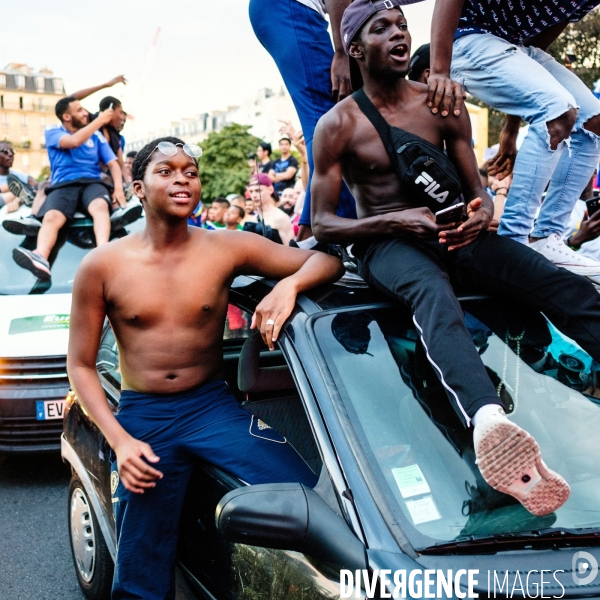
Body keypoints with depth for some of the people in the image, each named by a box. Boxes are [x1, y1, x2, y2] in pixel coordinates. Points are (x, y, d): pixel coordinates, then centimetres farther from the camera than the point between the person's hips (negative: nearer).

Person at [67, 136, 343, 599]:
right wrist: (119, 440, -12)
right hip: (142, 417, 0)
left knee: (308, 494, -22)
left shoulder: (227, 249, -2)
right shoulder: (103, 266, -2)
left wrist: (288, 285, -25)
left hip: (213, 406, 0)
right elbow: (81, 364, 0)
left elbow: (326, 261, -2)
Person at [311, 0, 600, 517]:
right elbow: (322, 225, -2)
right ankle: (490, 423, -67)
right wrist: (396, 221, -18)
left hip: (452, 234, 5)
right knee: (433, 290, -42)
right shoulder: (338, 125, 1)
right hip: (383, 242, -4)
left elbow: (475, 188, 14)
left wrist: (482, 210, -12)